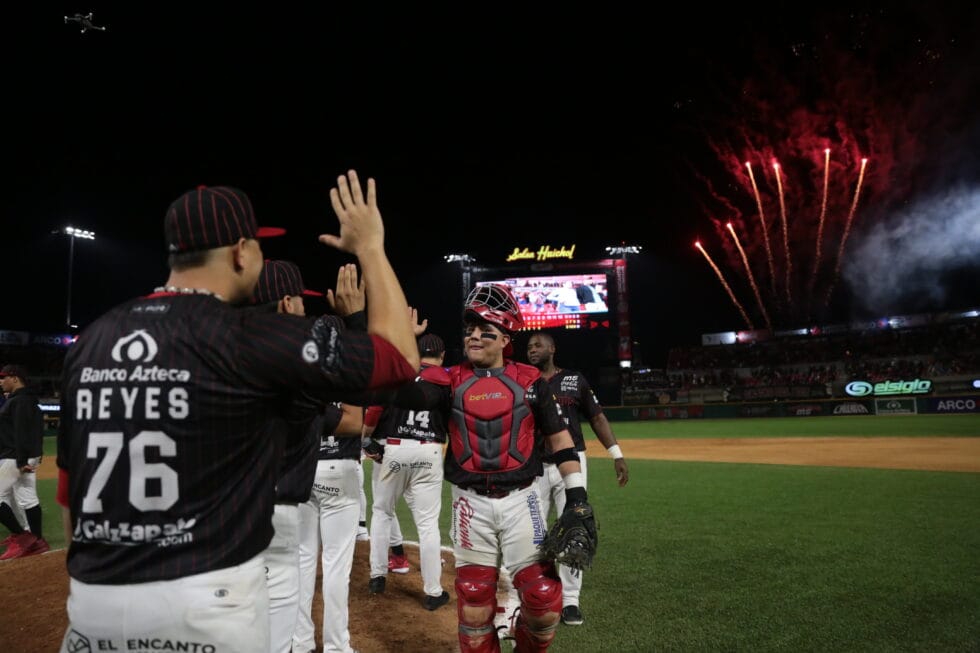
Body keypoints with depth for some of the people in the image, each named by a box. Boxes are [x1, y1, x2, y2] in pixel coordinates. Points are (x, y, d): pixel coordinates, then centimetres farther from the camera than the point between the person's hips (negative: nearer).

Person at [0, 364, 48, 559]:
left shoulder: (19, 401, -15)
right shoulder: (27, 400, 16)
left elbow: (22, 433, -22)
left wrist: (21, 461, -25)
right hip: (24, 458, 10)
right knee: (27, 499, 10)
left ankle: (21, 536, -3)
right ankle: (36, 541, 13)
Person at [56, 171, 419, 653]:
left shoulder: (88, 341, 2)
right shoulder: (254, 338, -15)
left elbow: (69, 488, 9)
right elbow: (401, 357, -9)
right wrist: (370, 247, 1)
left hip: (90, 600, 6)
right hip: (206, 597, -5)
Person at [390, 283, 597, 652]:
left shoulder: (529, 381, 0)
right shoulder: (451, 381, 0)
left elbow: (558, 437, 4)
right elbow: (402, 392, -16)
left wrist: (576, 493, -2)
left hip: (520, 499, 0)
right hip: (471, 502, 1)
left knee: (544, 596, -1)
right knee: (473, 598, 10)